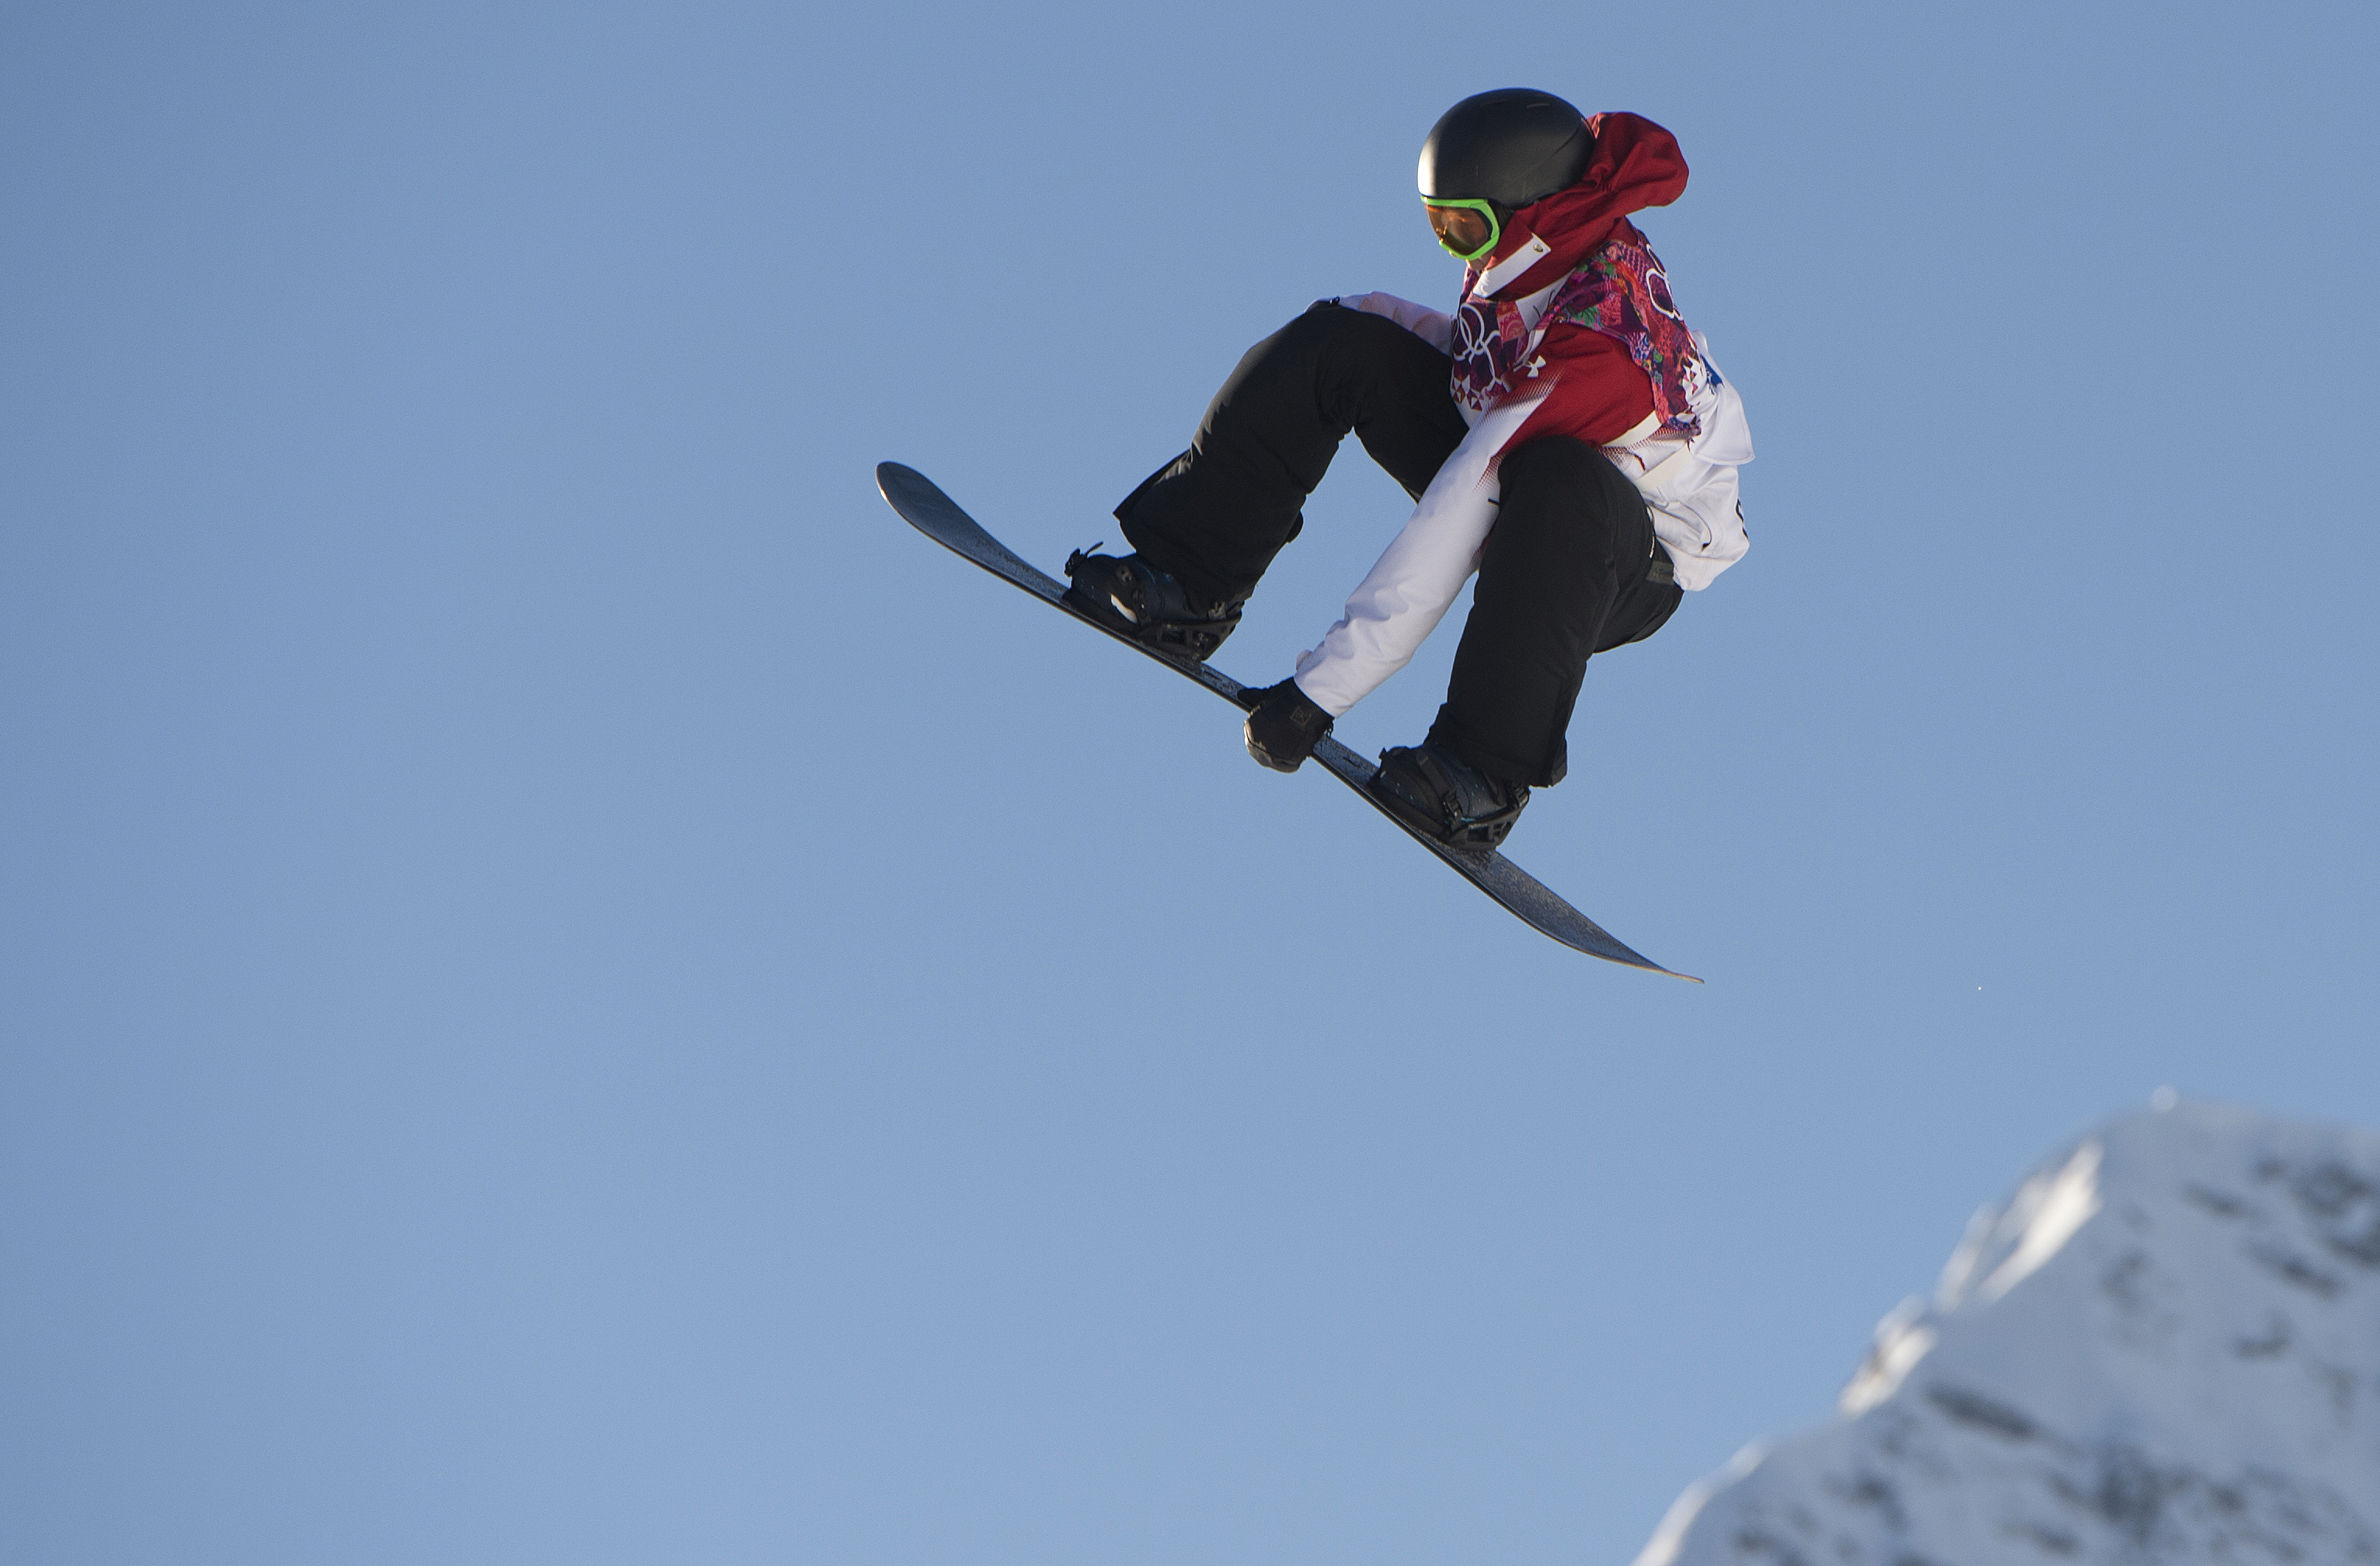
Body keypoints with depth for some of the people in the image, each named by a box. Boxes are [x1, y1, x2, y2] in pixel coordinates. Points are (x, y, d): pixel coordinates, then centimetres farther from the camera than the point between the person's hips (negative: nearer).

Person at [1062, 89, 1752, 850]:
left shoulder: (1603, 339, -36)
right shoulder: (1544, 246, -13)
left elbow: (1457, 523, -36)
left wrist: (1321, 689, -35)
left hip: (1633, 570, -8)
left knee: (1558, 481, -43)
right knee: (1340, 342, -7)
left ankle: (1488, 776, -31)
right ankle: (1188, 584, -6)